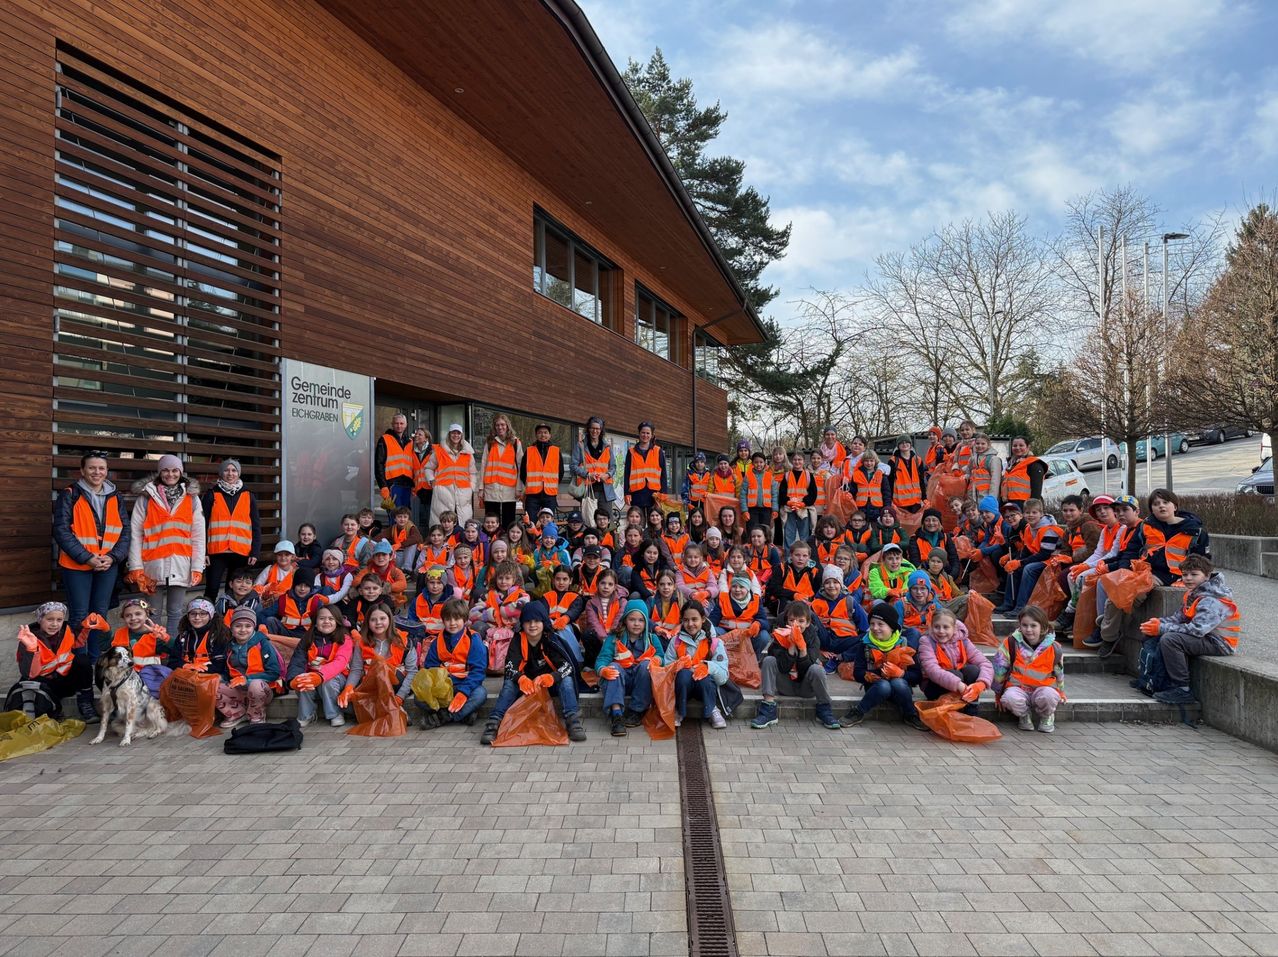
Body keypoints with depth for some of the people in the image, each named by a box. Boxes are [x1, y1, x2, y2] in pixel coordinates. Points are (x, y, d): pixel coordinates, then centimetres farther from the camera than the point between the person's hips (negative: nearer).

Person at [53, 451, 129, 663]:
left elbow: (125, 531, 6)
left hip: (108, 565, 4)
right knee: (79, 616, -1)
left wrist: (113, 556, -9)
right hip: (77, 565, -4)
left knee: (100, 614, 11)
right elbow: (61, 530, -10)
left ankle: (95, 662, 22)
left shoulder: (116, 498, 9)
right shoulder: (70, 495, -3)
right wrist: (86, 557, -17)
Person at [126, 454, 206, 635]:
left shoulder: (192, 498, 7)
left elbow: (198, 535, 4)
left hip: (180, 566, 1)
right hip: (154, 565, -1)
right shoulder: (146, 497, 3)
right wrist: (136, 567, -6)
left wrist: (197, 567, -1)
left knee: (175, 612, 7)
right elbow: (135, 533, 0)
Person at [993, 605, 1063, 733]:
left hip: (1043, 687, 1)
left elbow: (1059, 673, 14)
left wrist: (1060, 693, 25)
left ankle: (1047, 717, 3)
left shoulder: (1054, 648, -4)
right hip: (1017, 687, 0)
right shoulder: (1011, 643, -8)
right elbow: (999, 668, 0)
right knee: (1009, 698, -35)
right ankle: (1024, 715, 3)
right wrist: (998, 693, 7)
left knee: (1050, 696, -35)